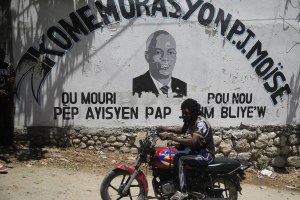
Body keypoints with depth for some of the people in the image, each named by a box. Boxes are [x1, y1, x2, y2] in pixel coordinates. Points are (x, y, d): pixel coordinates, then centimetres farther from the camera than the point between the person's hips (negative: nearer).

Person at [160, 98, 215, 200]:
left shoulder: (201, 123, -26)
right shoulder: (190, 120, 2)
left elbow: (193, 141, -39)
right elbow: (183, 130, 23)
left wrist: (172, 137, -37)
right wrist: (167, 129, 7)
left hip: (206, 154, -10)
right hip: (197, 149, 10)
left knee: (179, 158, -25)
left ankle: (183, 191, -21)